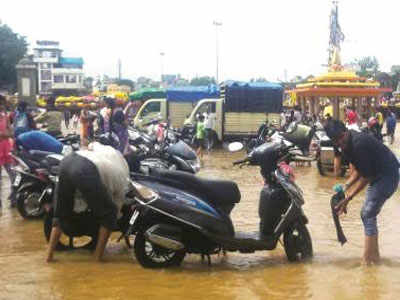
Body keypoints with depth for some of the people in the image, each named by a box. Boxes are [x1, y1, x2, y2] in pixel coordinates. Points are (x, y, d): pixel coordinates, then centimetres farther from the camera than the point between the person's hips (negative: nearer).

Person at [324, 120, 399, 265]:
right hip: (378, 175, 10)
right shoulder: (347, 144, 2)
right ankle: (374, 254, 24)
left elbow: (366, 177, -21)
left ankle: (369, 258, -7)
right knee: (369, 215, 14)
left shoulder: (359, 144, -27)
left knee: (368, 215, -10)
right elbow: (356, 171, 7)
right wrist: (345, 187, -10)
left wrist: (347, 199, -18)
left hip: (388, 175, -10)